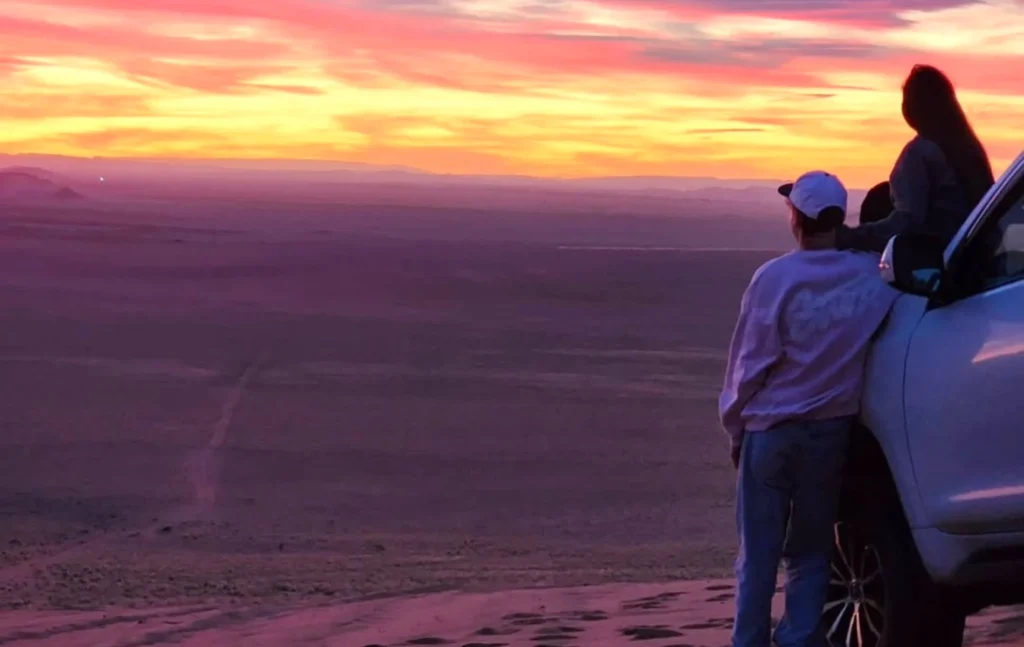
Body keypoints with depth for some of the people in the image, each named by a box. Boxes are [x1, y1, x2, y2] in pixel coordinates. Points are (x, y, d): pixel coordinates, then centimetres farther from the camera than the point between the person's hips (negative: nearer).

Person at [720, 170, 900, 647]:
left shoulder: (775, 278, -13)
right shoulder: (872, 278, -6)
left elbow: (749, 362, -7)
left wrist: (735, 424, 6)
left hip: (771, 432, -2)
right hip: (833, 433, 2)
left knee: (758, 556, 7)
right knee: (810, 556, 12)